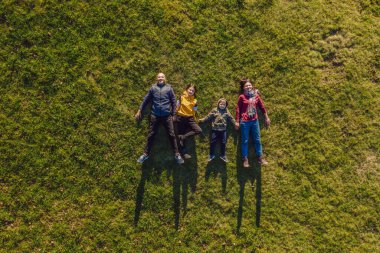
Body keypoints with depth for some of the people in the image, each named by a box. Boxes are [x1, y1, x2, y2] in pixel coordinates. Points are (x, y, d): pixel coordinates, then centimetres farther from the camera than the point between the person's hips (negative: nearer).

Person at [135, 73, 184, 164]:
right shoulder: (153, 88, 10)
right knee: (151, 135, 2)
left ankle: (177, 154, 3)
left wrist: (173, 114, 3)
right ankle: (146, 154, 9)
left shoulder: (169, 88, 8)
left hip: (167, 115, -1)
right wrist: (139, 110, 9)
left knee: (171, 135, -1)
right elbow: (146, 99, 13)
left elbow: (173, 101, 8)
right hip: (155, 115, 1)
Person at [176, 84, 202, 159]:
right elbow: (177, 107, 5)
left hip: (190, 118, 2)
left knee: (199, 130, -17)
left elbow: (194, 111, 8)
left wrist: (193, 120, 7)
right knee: (181, 135, 0)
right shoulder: (182, 97, -4)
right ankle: (184, 152, 8)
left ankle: (183, 137, -9)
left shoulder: (194, 101, 1)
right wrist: (176, 116, 10)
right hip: (181, 118, -2)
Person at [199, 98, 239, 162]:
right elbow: (208, 117, -1)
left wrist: (235, 123, 5)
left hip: (223, 130, 2)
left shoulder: (226, 111, 4)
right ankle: (211, 155, 17)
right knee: (213, 142, 3)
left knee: (223, 143, 8)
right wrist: (202, 120, -4)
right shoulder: (214, 110, -2)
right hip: (215, 130, -1)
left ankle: (223, 155, 22)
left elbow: (231, 118, 9)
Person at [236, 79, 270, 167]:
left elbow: (262, 107, 12)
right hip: (245, 122, -3)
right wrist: (237, 121, -3)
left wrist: (267, 118, 14)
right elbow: (238, 109, -1)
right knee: (245, 141, 3)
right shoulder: (242, 97, -3)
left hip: (255, 121, 3)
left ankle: (260, 158, 19)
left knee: (257, 140, 9)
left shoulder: (256, 95, 6)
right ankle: (245, 160, 11)